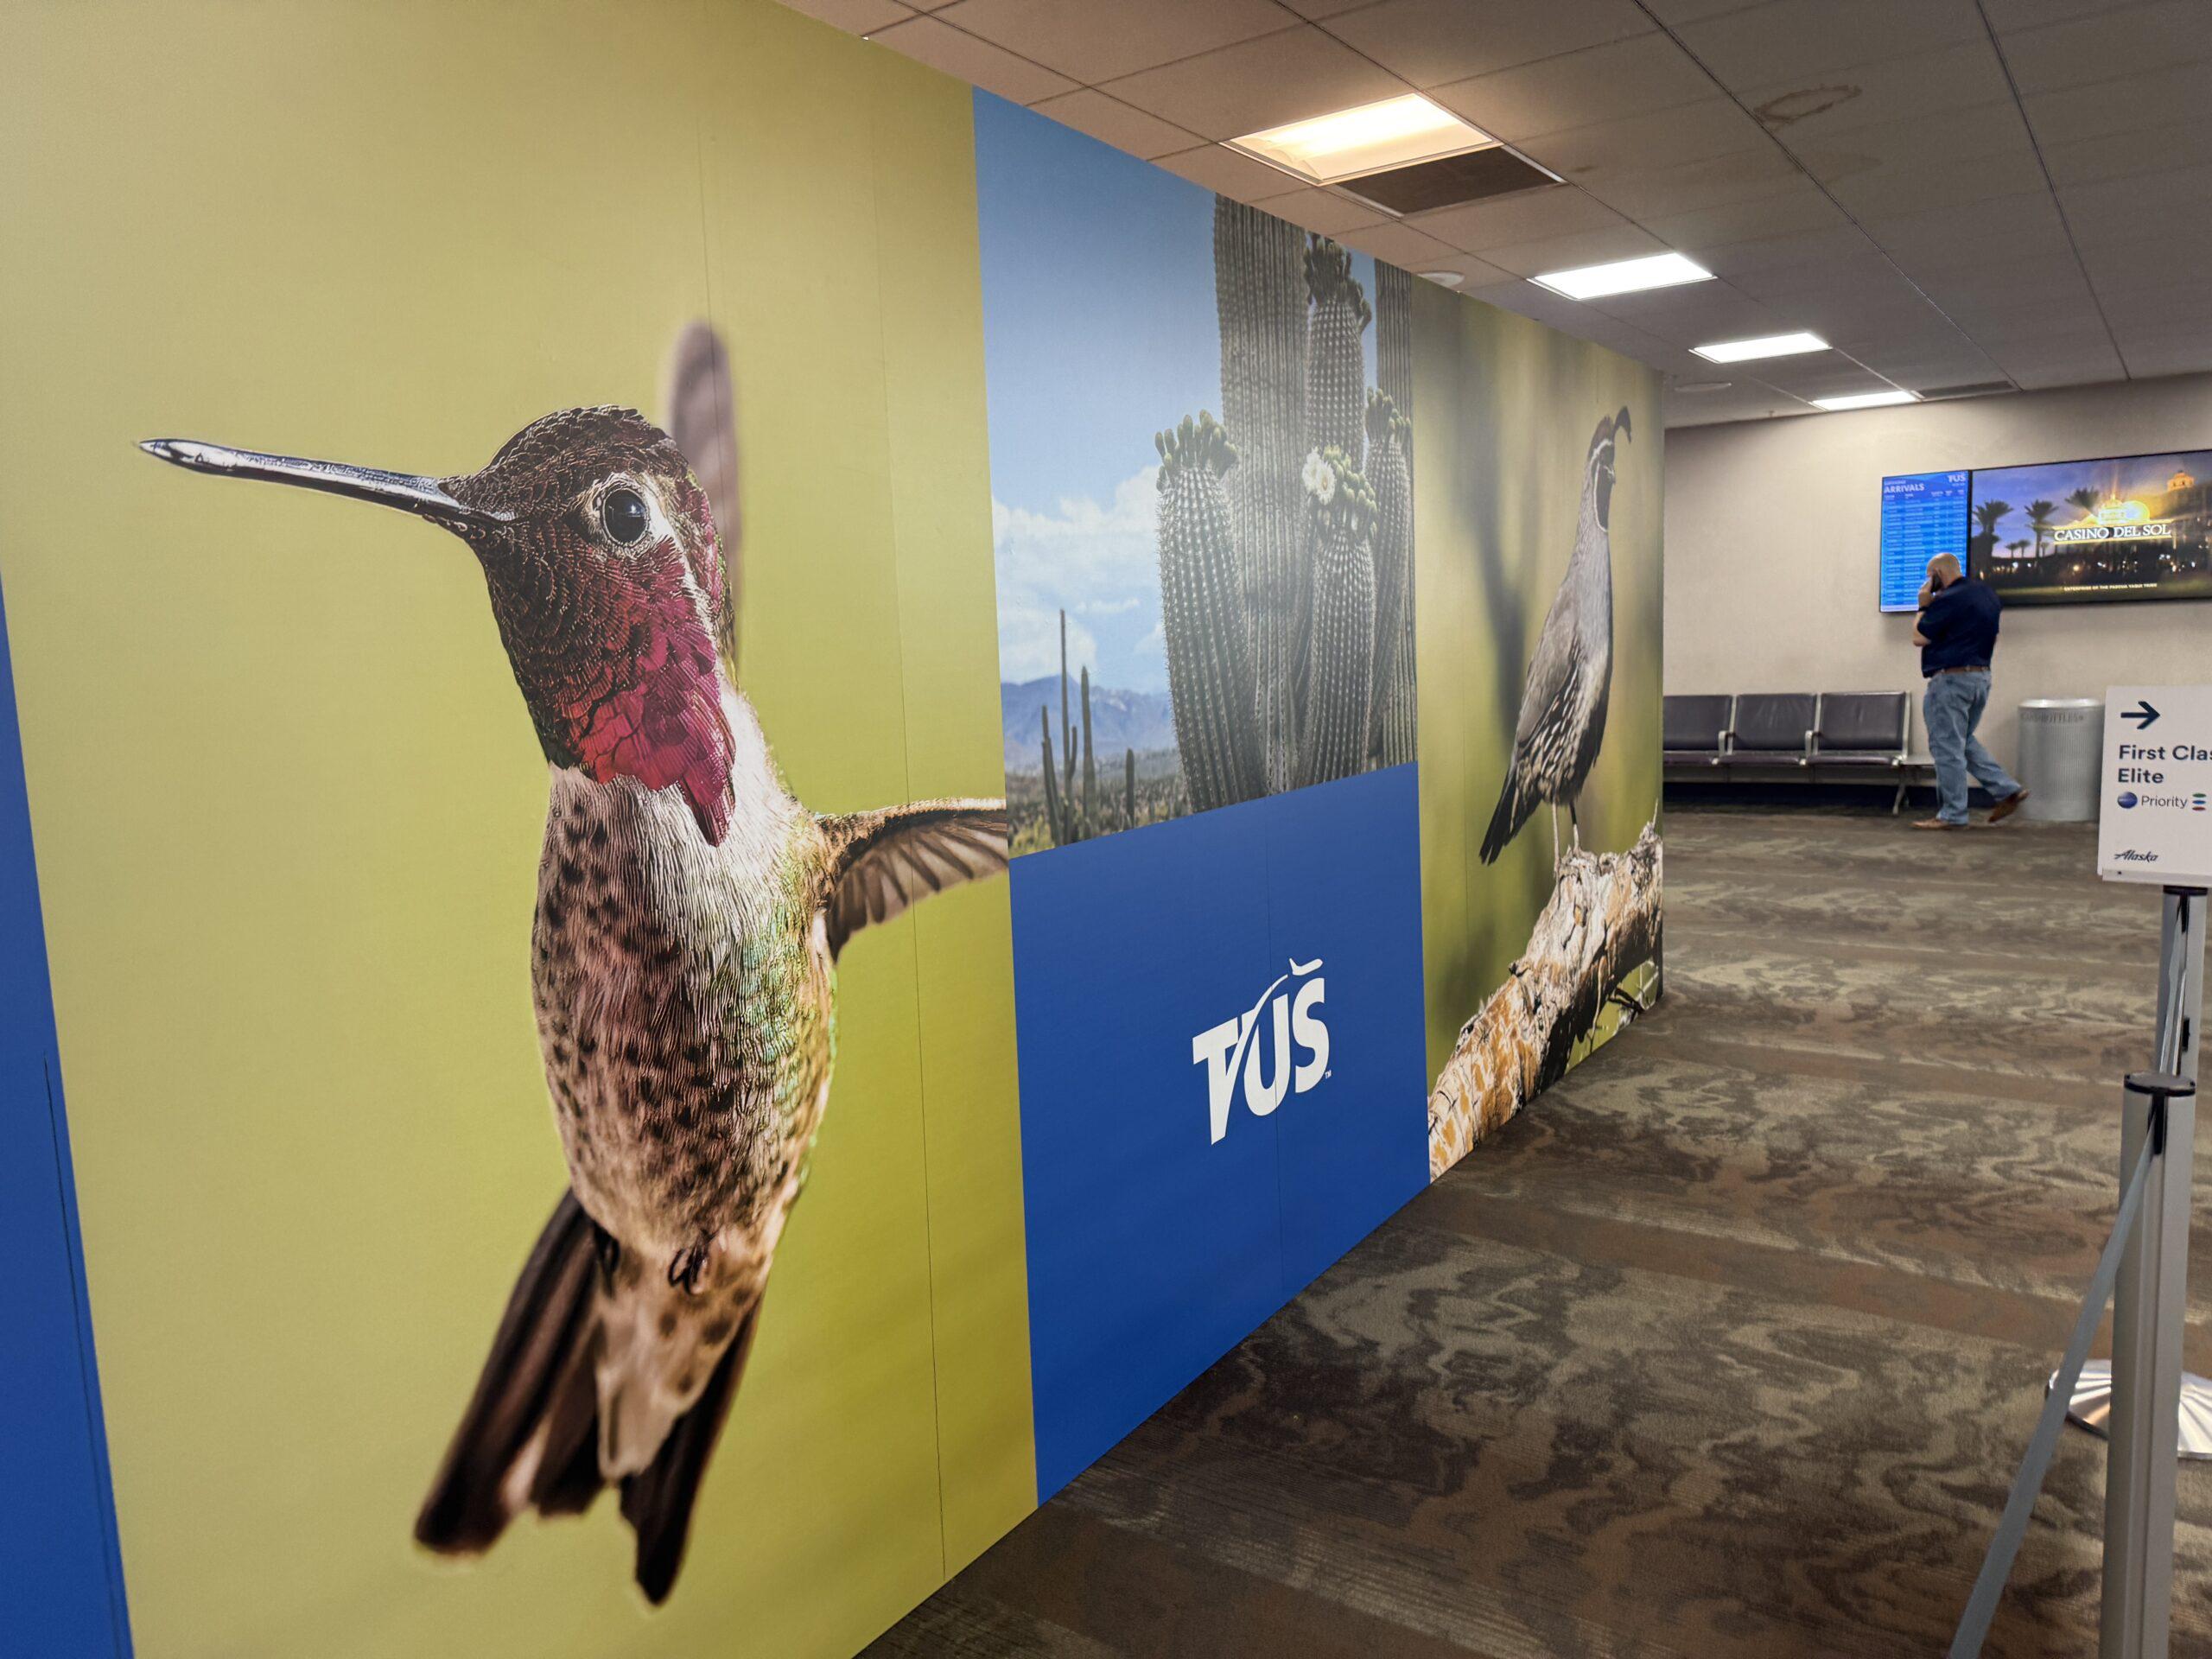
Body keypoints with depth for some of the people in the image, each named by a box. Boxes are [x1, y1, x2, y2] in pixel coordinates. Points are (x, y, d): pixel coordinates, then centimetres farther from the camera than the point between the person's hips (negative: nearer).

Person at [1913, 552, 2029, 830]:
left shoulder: (1949, 600, -17)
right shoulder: (1987, 593, 13)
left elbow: (1919, 638, -13)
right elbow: (1994, 640, 20)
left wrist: (1924, 606, -4)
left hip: (1951, 680, -10)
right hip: (1981, 677, 10)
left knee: (1947, 748, -3)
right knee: (1964, 742, 21)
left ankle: (1952, 815, 1)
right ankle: (2007, 789, 14)